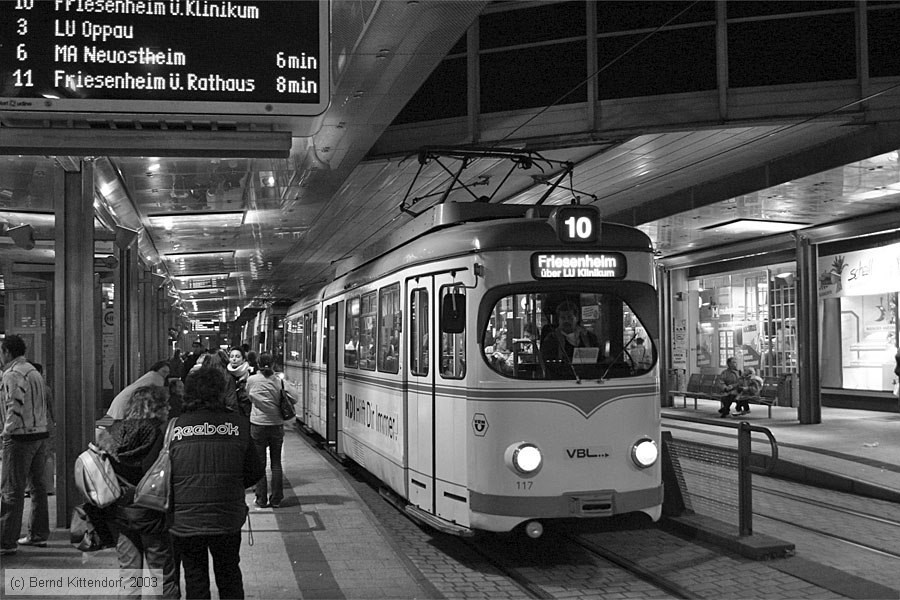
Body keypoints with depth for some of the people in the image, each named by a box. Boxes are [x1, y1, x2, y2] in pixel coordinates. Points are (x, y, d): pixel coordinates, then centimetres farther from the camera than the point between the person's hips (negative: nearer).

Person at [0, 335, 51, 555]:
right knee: (38, 485, 15)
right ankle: (38, 534, 23)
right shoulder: (34, 371, 17)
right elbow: (46, 405, 17)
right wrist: (44, 426, 17)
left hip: (20, 437, -9)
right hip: (41, 434, 9)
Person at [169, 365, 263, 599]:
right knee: (229, 576, 20)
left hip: (184, 521, 0)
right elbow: (255, 473, 0)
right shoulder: (238, 424, -5)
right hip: (226, 518, 0)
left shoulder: (175, 426, -6)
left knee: (195, 580, 15)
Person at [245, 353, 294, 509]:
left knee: (259, 463, 7)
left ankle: (261, 499, 8)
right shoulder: (278, 380, -3)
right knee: (276, 463, 9)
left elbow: (249, 397, 8)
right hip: (276, 424, 1)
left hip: (258, 424, -1)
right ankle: (276, 499, 11)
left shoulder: (252, 380, -4)